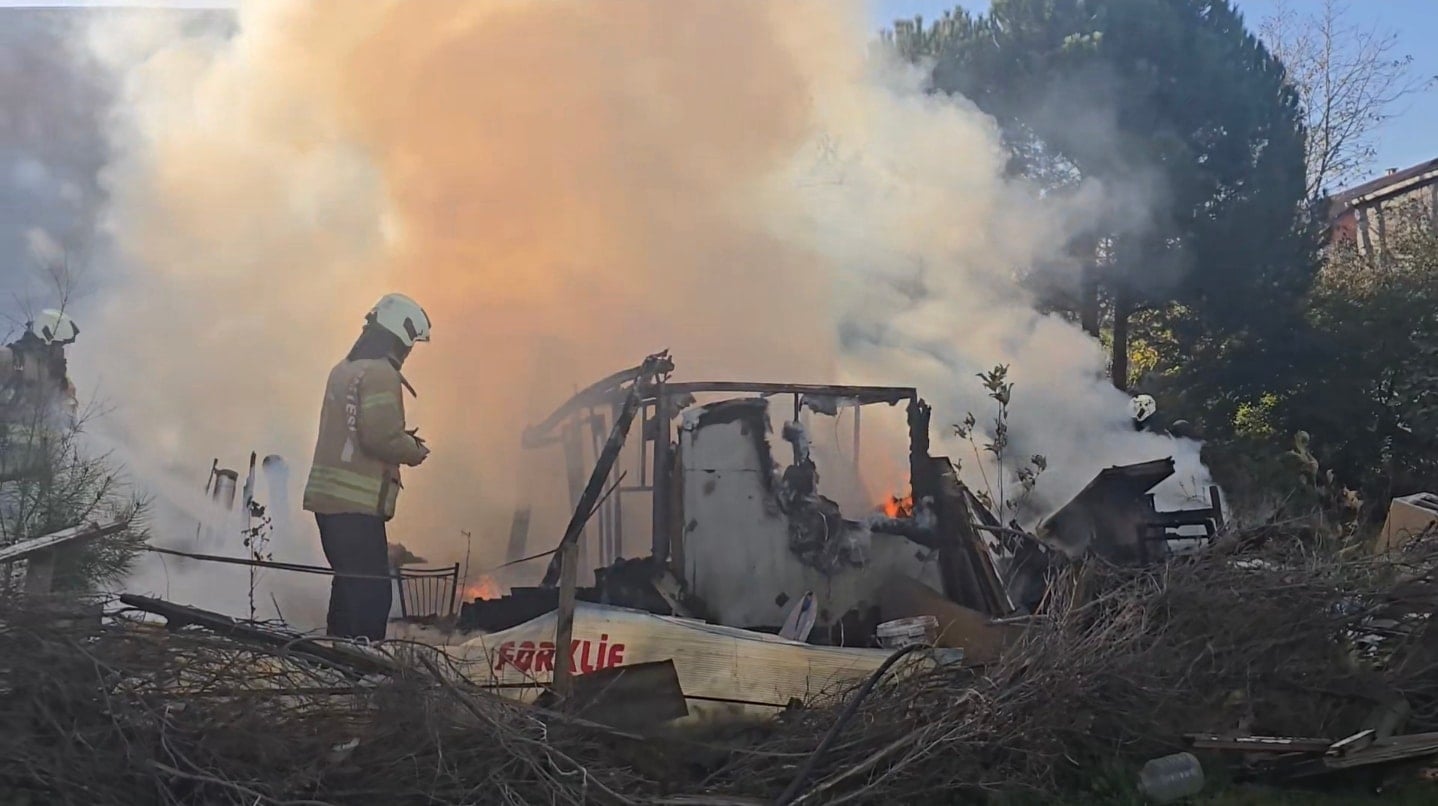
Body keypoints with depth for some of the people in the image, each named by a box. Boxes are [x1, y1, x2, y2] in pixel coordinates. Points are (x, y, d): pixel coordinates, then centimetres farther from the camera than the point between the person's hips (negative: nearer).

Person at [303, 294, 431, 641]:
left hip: (328, 496, 10)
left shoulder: (343, 369, 16)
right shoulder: (380, 374, -13)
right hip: (358, 502, -10)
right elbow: (381, 437, -20)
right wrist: (415, 451, -2)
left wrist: (404, 440, 14)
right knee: (372, 593, -8)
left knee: (351, 584, 18)